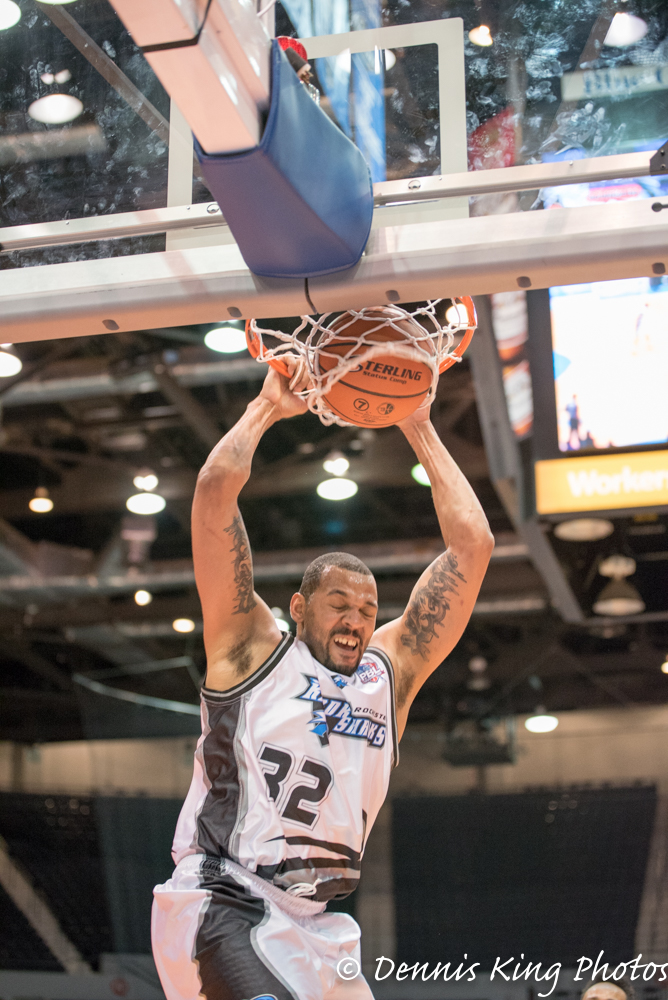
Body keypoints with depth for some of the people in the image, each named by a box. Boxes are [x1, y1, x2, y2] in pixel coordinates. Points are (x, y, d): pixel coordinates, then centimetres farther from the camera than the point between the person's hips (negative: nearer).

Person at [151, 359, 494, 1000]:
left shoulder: (391, 670, 15)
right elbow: (216, 489, -4)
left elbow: (472, 545, 12)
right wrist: (267, 407, 9)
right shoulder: (250, 647, 5)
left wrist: (419, 430, 15)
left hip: (312, 926, 6)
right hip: (218, 902, -6)